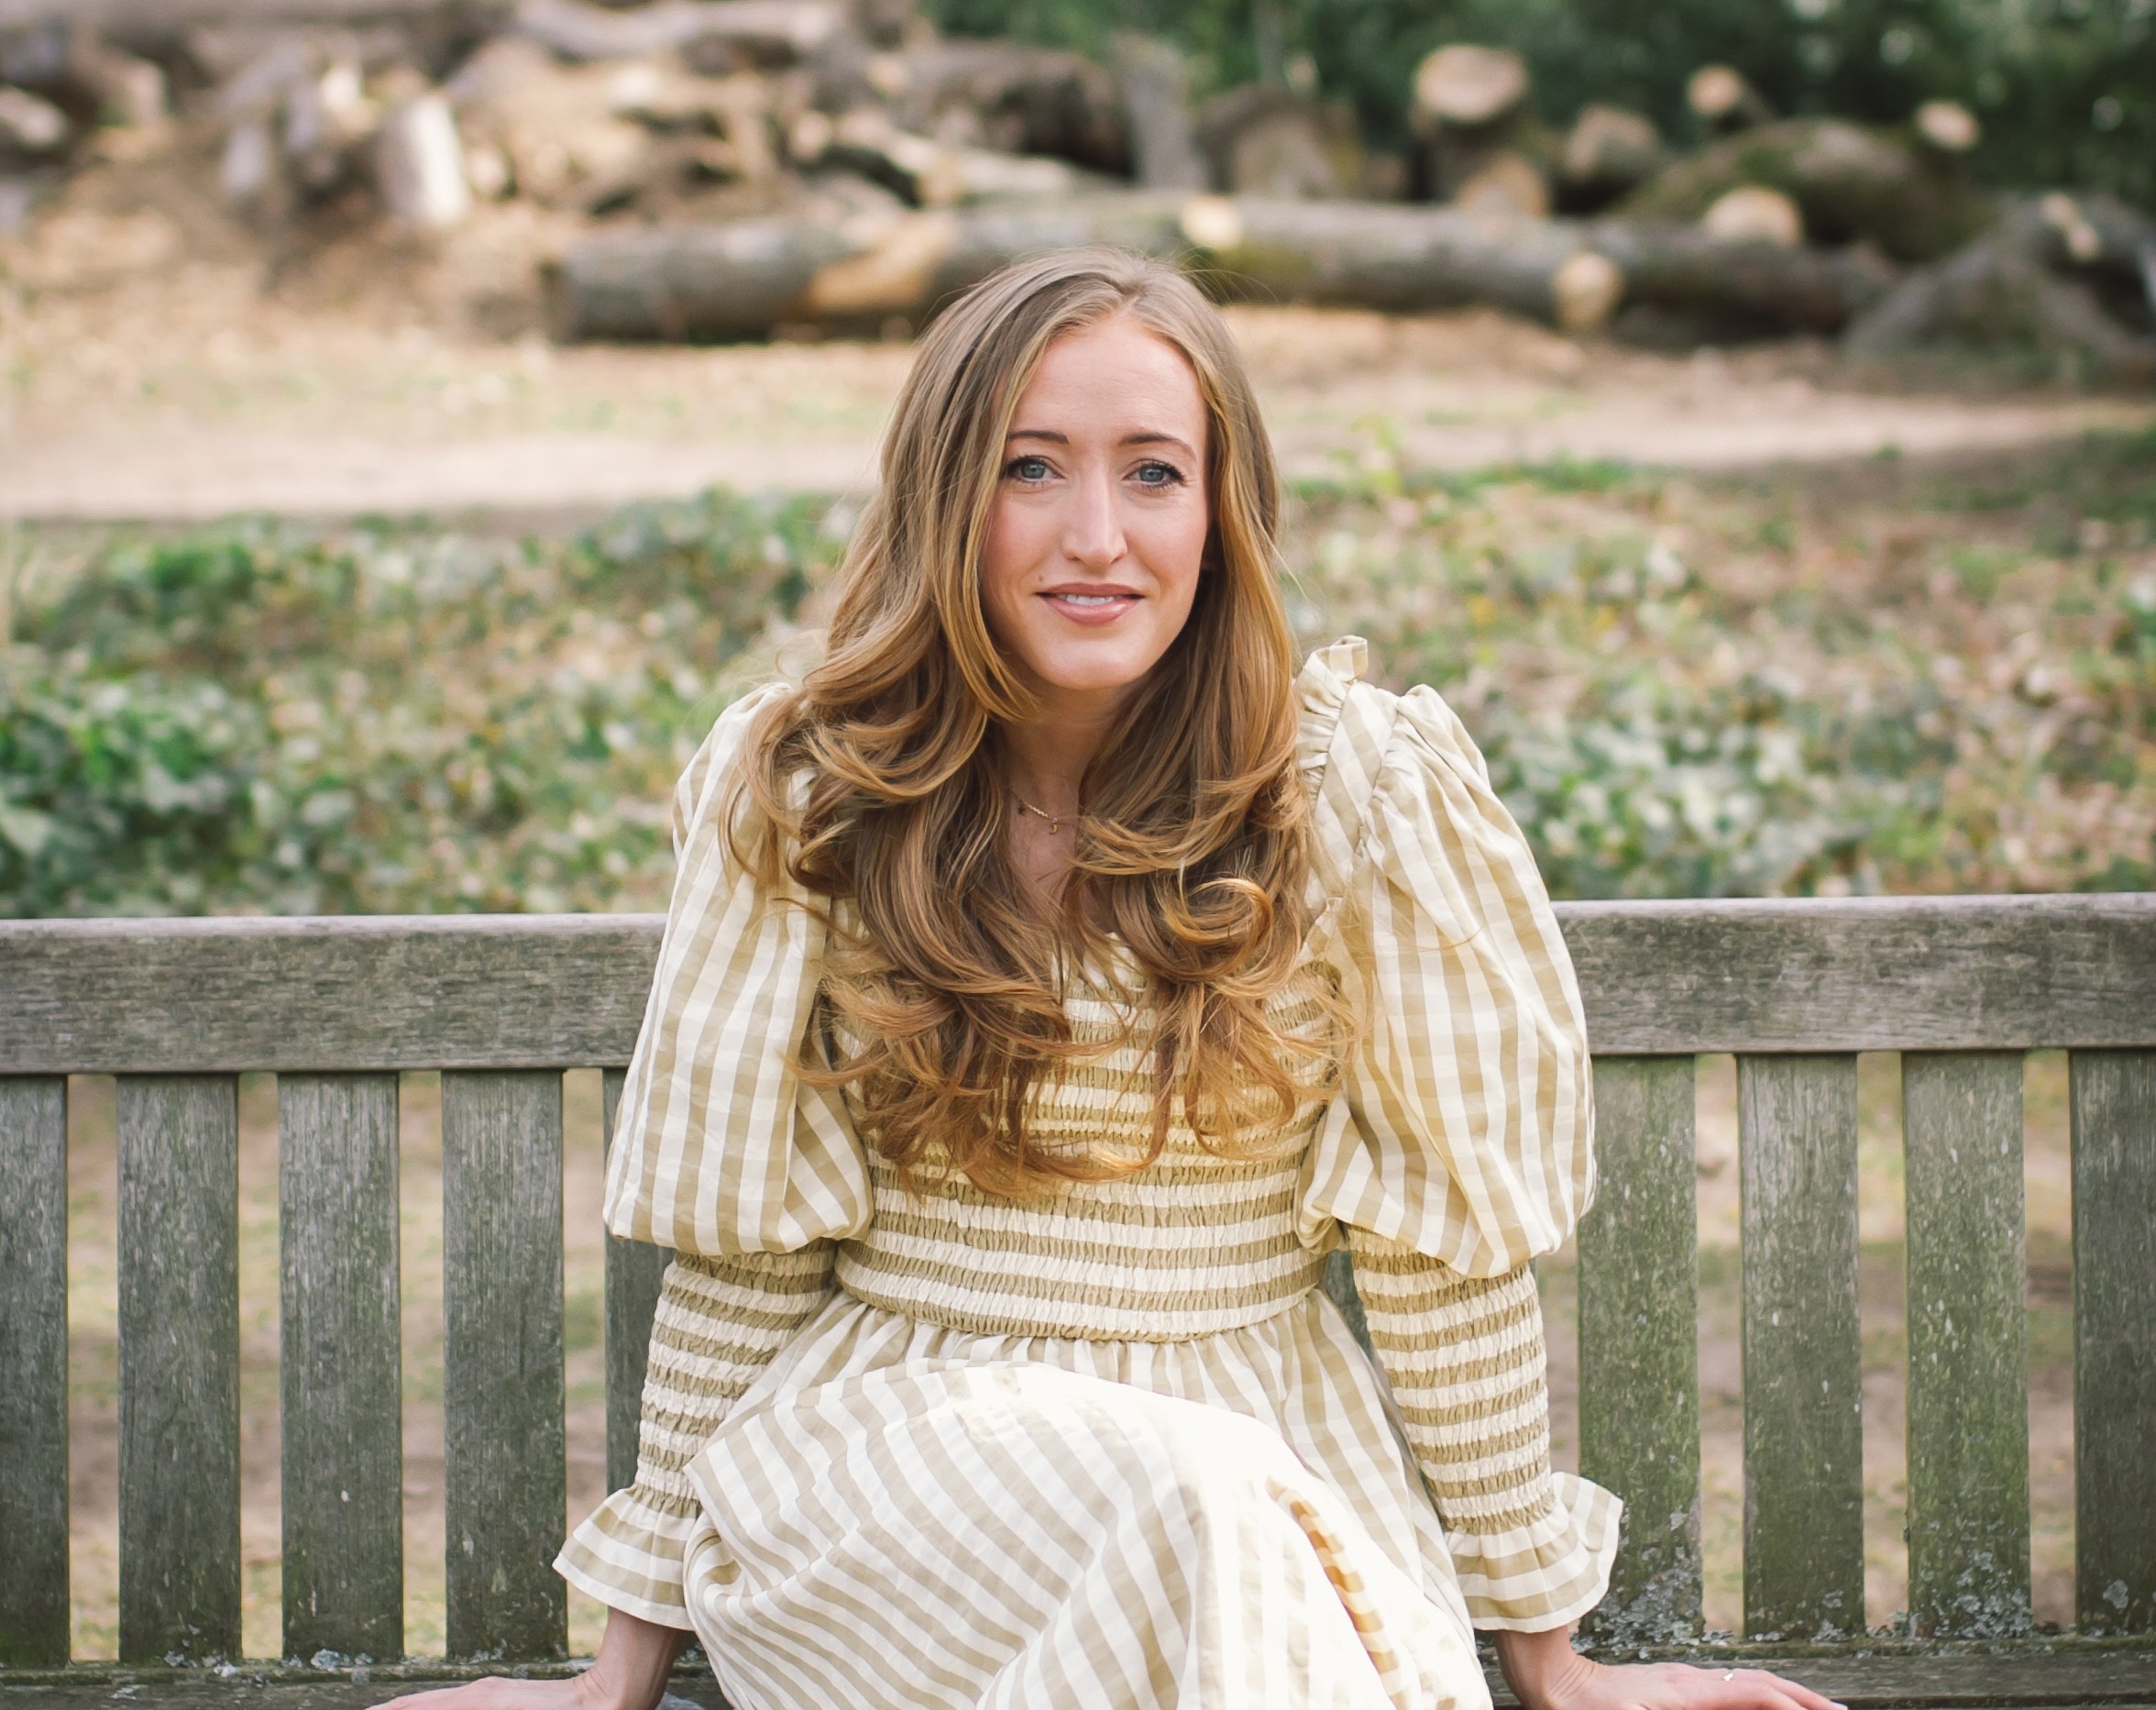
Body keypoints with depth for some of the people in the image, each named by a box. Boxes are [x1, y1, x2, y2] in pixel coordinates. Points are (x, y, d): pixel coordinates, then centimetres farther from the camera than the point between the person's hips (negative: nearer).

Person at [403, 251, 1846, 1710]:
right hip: (890, 1434, 1)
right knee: (1195, 1511, -31)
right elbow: (740, 1236, 3)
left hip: (1275, 1439, -1)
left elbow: (1443, 1233, -3)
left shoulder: (1363, 786, -8)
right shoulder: (797, 784, -4)